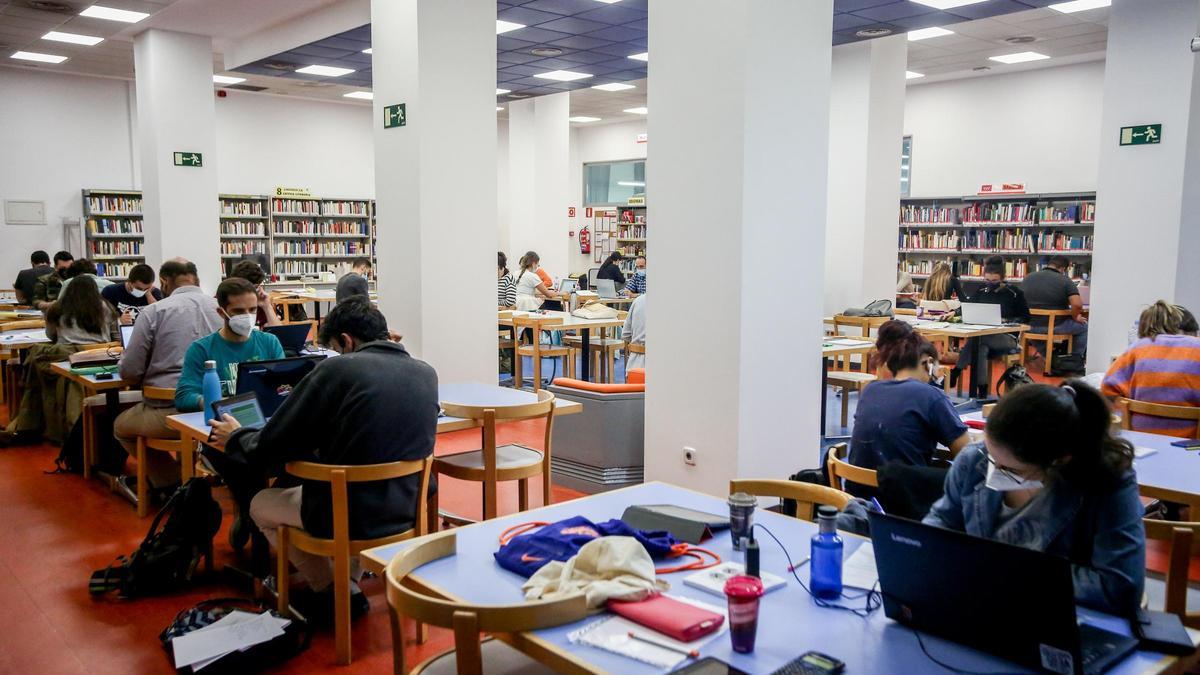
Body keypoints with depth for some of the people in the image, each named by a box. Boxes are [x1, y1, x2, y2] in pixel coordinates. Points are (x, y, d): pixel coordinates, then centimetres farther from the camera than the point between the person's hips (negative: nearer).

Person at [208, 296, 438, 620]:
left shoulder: (337, 369, -14)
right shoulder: (427, 374, 1)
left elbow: (269, 449, -9)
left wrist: (235, 437, 13)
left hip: (351, 517, -5)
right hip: (409, 509, 6)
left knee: (261, 504, 22)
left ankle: (332, 591, 18)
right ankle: (349, 582, 29)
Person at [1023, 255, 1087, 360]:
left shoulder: (1028, 278, 4)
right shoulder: (1065, 281, -10)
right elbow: (1077, 304, -22)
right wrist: (1075, 317, -3)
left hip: (1031, 327, 4)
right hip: (1055, 327, -4)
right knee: (1084, 326, 23)